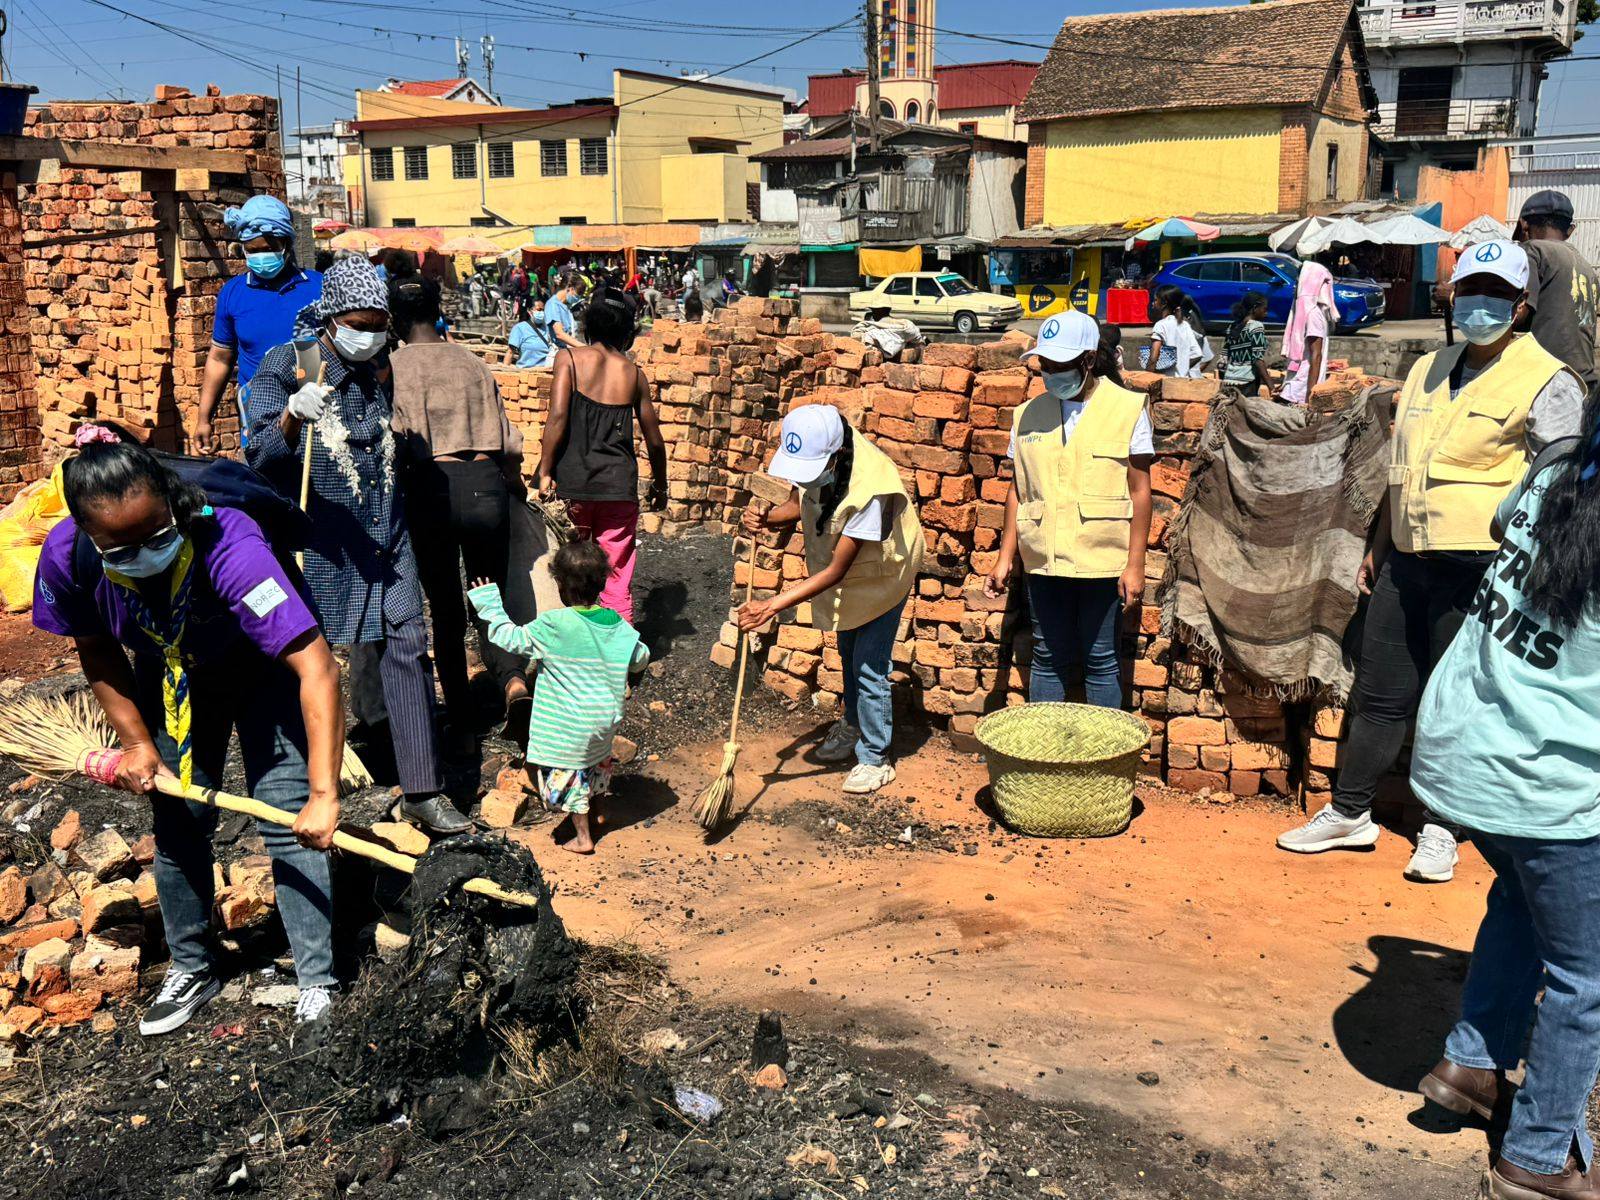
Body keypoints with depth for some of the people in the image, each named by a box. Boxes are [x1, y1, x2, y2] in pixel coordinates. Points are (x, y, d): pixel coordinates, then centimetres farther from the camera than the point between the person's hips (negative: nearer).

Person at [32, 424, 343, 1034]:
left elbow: (316, 665, -47)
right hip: (170, 673, 4)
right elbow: (97, 650, -5)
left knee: (286, 818, -11)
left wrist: (324, 794, -50)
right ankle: (192, 968, 29)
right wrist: (136, 742, -8)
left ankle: (317, 985, 0)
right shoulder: (68, 557, -28)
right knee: (177, 819, 8)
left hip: (263, 668, -4)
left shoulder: (229, 546, -43)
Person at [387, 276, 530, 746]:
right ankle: (513, 678, -17)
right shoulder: (472, 362, 12)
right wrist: (517, 489, 25)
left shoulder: (392, 368, 3)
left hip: (431, 487, -2)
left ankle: (461, 725, 15)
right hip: (485, 482, 2)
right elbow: (509, 441, 10)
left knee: (446, 611, 11)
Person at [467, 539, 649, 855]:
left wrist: (489, 604, 1)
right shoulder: (619, 625, -7)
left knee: (568, 778, 12)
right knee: (596, 765, 29)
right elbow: (640, 660, 7)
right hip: (606, 720, 5)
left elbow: (510, 638, -12)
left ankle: (583, 838, 21)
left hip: (570, 727, -5)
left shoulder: (553, 626, -23)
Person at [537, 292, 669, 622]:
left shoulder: (569, 358, 2)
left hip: (573, 483, -1)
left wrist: (545, 473, -8)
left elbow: (558, 416, -11)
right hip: (620, 485, 2)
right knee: (618, 579, 8)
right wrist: (659, 486, 26)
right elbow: (654, 441, 12)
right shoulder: (634, 373, 9)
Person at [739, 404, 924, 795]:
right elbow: (797, 504, -3)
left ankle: (875, 759, 15)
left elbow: (836, 571, -38)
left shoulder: (869, 486, -42)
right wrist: (766, 519, -27)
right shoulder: (814, 458, -23)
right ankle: (852, 727, 45)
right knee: (848, 653, 23)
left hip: (880, 574, -7)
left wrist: (773, 605, -43)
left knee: (869, 667, -3)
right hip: (845, 578, 7)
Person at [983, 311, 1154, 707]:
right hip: (1043, 560, 3)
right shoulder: (1029, 414, 7)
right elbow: (1018, 490, 12)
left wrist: (1135, 565, -7)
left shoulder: (1126, 409, -3)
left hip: (1102, 562, -3)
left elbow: (1139, 492, -3)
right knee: (1047, 657, 10)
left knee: (1100, 660, 5)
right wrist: (1006, 557, 8)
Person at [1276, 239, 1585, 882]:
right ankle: (1349, 812, 22)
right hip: (1407, 562, 6)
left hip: (1478, 566, -6)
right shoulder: (1429, 369, 16)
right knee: (1379, 694, 11)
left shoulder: (1544, 381, -5)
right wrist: (1378, 548, 22)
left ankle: (1438, 830, 17)